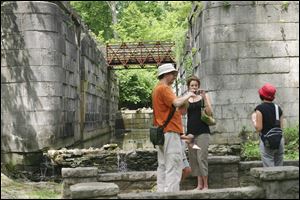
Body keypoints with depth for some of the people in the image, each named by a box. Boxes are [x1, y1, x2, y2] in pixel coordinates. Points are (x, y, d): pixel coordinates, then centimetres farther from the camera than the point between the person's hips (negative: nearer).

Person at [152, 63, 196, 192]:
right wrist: (188, 95, -7)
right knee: (174, 165, -10)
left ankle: (161, 192, 14)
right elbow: (176, 103, -22)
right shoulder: (163, 88, -11)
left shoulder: (158, 88, 21)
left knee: (163, 165, 11)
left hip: (162, 132, 10)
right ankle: (171, 193, -11)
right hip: (170, 131, -10)